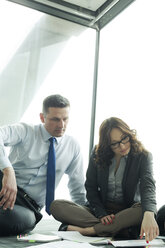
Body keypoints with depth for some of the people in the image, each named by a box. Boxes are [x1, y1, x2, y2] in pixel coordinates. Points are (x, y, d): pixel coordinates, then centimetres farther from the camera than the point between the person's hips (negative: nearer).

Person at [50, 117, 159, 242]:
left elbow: (148, 186, -23)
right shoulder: (98, 154, 1)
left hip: (128, 211, -2)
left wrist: (149, 214, -44)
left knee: (144, 211, -37)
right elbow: (91, 188, 2)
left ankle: (87, 230, -32)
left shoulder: (143, 156, -7)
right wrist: (101, 214, -15)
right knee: (56, 205, -20)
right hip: (101, 208, 2)